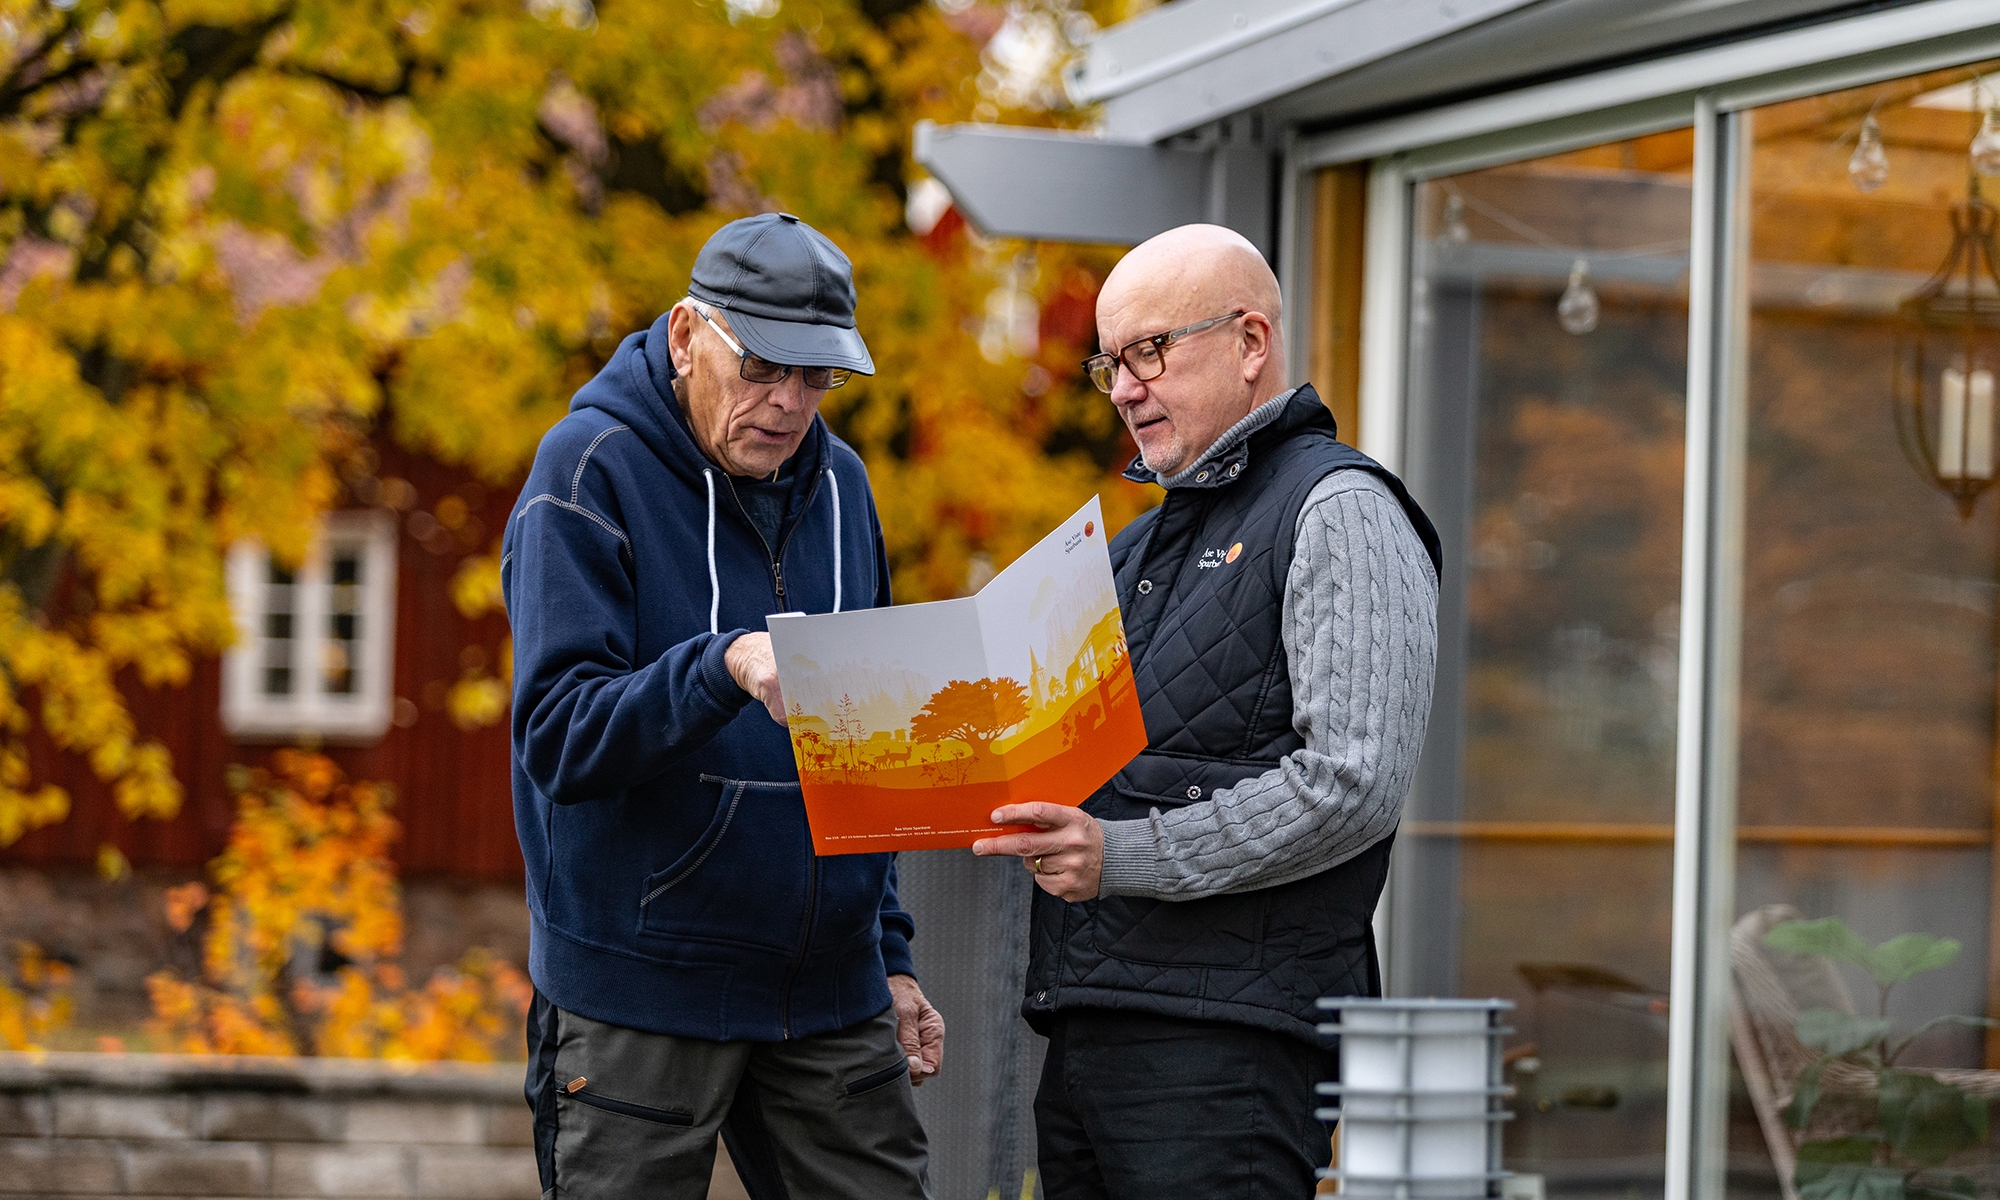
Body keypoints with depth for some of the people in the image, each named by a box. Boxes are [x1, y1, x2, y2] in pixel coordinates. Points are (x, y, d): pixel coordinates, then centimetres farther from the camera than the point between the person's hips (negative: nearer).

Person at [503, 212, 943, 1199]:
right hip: (640, 995, -5)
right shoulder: (593, 468, -8)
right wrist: (726, 668, -33)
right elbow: (559, 737, -18)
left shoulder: (837, 482, 11)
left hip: (828, 995, 5)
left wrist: (890, 959, 15)